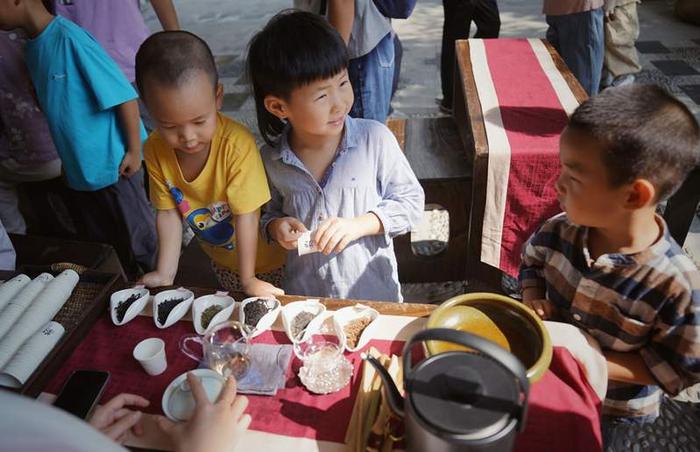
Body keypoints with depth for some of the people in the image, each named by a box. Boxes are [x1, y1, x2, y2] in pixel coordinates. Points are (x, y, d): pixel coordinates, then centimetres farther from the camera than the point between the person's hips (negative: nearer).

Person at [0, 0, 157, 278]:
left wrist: (134, 150, -16)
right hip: (77, 172, 9)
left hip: (113, 166, -8)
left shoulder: (69, 38, -18)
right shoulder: (32, 48, 7)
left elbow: (124, 95, -19)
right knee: (97, 246, 20)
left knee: (140, 243, 7)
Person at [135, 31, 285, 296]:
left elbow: (246, 215, -28)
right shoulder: (155, 150, -18)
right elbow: (168, 213, -10)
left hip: (263, 258, -4)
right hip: (220, 257, 5)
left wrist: (248, 279, -22)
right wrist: (165, 274, -14)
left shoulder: (238, 144, -34)